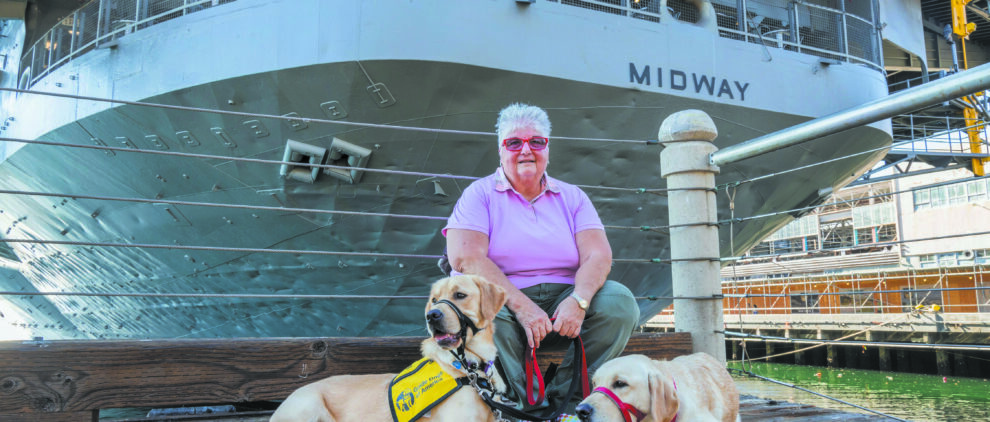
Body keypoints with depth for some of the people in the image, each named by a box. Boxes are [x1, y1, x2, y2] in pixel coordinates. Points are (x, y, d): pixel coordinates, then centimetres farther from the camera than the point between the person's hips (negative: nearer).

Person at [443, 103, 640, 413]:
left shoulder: (572, 197, 14)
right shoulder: (480, 195, 4)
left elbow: (598, 255, 1)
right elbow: (465, 258, -11)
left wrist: (579, 300, -22)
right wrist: (522, 306, -22)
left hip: (564, 300, 3)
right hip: (503, 303, -2)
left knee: (619, 300, -21)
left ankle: (565, 400, -17)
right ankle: (522, 403, -22)